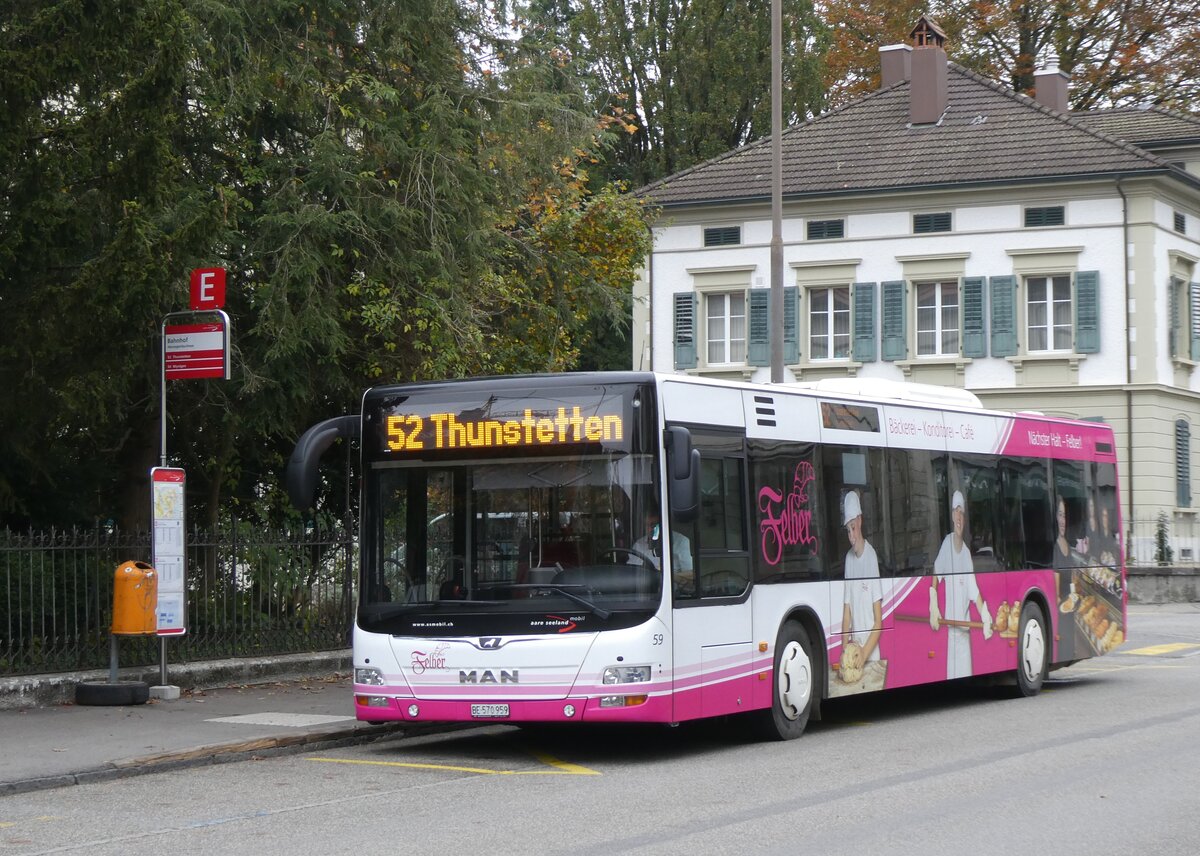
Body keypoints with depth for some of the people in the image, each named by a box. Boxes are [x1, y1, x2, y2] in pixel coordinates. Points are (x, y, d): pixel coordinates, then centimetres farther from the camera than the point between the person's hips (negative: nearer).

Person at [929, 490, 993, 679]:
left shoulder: (967, 552, 2)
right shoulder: (946, 543, -4)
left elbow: (974, 591, -2)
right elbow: (936, 574, -5)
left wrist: (985, 618, -14)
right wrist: (933, 607, -16)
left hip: (965, 625, 2)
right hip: (949, 622, -2)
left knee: (965, 670, 1)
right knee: (952, 670, -1)